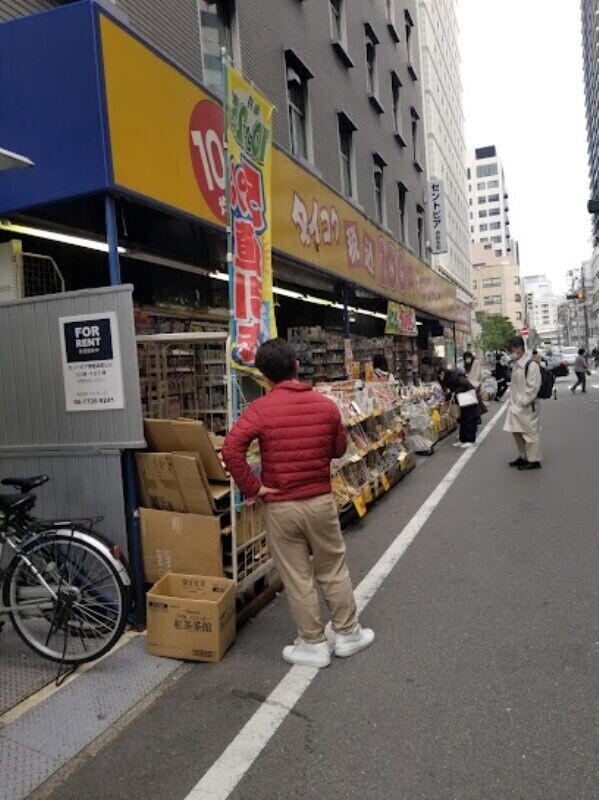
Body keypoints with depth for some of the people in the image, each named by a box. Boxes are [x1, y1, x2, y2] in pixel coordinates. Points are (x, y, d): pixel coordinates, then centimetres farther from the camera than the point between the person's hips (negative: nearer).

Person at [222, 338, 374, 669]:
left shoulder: (261, 409, -12)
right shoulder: (325, 405, -2)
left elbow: (231, 449, -24)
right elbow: (340, 449, 10)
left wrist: (252, 488, -14)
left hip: (281, 506, -2)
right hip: (321, 501, 3)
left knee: (297, 578, 10)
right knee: (334, 570, 18)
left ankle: (313, 645, 23)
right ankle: (348, 633, 32)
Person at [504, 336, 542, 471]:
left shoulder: (531, 365, -16)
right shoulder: (516, 364, 11)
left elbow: (533, 387, -20)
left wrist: (523, 402, -19)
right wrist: (513, 401, 13)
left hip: (527, 407, -9)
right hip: (516, 406, 9)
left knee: (530, 433, 0)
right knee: (517, 432, 16)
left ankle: (534, 460, 11)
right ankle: (523, 457, 30)